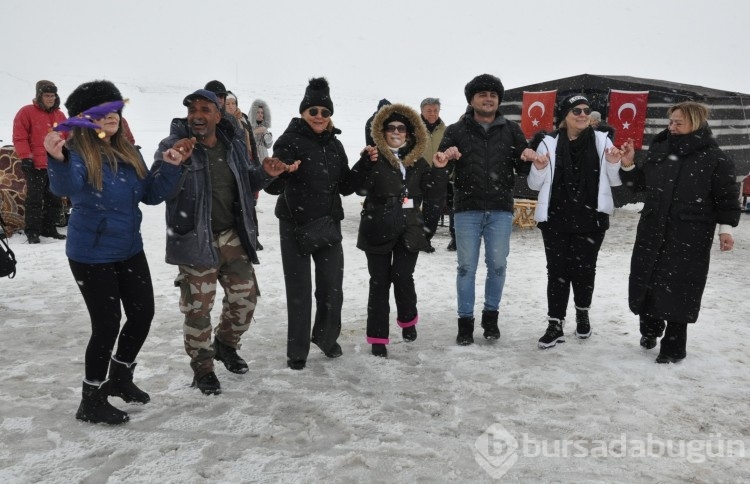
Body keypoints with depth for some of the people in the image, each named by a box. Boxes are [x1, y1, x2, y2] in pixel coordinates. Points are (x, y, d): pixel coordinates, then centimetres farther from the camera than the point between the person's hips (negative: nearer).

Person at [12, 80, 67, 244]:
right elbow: (19, 137, -6)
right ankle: (32, 232, 3)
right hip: (36, 166, -5)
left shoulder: (60, 115, 14)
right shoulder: (26, 112, -2)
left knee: (55, 199, 9)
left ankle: (49, 228, 19)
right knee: (35, 199, -4)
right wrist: (25, 157, -13)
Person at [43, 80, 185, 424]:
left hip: (130, 250, 7)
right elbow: (65, 188, -36)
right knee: (107, 324, -2)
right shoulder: (78, 153, -16)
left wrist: (169, 168, -10)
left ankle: (120, 377, 35)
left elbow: (152, 195, 6)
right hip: (91, 255, -7)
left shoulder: (129, 153, 4)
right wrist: (58, 160, -57)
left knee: (143, 313, 12)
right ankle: (91, 401, 17)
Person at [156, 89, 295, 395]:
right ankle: (202, 367, 25)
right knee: (198, 309, 4)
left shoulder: (234, 146, 5)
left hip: (233, 238, 5)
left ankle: (225, 344, 41)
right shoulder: (172, 146, -10)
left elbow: (246, 183, 18)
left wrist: (264, 174, -3)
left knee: (245, 297, 14)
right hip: (195, 241, -5)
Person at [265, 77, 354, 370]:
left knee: (332, 286, 11)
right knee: (299, 291, 2)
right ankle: (297, 351, 18)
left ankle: (326, 337, 35)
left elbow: (345, 186, 9)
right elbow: (274, 186, -17)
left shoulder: (334, 144, 7)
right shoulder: (290, 140, -10)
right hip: (295, 225, -5)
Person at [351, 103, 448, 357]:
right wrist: (366, 163, -29)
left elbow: (434, 191, 6)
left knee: (403, 277, -6)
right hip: (378, 229, -2)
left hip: (409, 229, 2)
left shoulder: (417, 161, 10)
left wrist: (439, 169, -8)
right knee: (379, 282, 2)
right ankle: (377, 337, 11)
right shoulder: (374, 158, -2)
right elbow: (360, 187, -16)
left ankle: (408, 319, 25)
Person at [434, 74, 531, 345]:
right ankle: (465, 320, 15)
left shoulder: (511, 130, 9)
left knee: (497, 265, 7)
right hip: (467, 209, -1)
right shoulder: (457, 130, 5)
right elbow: (441, 161, -5)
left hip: (501, 210, 1)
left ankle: (491, 316, 25)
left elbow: (523, 167, 6)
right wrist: (443, 159, -30)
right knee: (466, 267, 3)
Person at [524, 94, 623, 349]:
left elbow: (614, 182, 8)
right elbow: (534, 184, 5)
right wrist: (539, 169, -15)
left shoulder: (601, 140, 3)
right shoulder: (550, 143, 1)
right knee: (557, 270, 2)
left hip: (590, 219, 1)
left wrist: (614, 164, -11)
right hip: (555, 219, 0)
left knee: (584, 269, 8)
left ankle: (582, 313, 34)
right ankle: (555, 325, 10)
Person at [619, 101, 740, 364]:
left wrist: (725, 228, -8)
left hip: (691, 235, -5)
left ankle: (674, 346, 15)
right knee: (644, 279, 9)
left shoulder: (714, 157, -8)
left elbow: (727, 196, -4)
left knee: (679, 287, 0)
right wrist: (628, 165, -2)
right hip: (652, 229, 5)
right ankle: (650, 327, 34)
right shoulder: (659, 150, 6)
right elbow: (641, 183, 14)